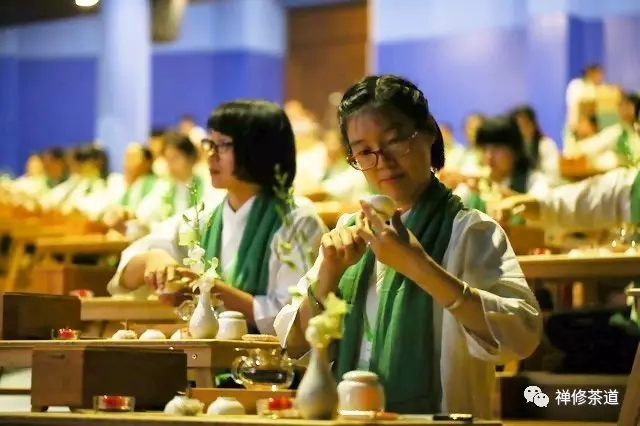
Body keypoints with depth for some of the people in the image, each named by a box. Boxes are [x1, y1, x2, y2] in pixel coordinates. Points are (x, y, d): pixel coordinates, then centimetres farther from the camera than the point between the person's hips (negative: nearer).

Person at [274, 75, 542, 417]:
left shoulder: (470, 231, -4)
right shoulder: (351, 231, 11)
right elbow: (295, 345, 8)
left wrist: (418, 266, -21)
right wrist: (329, 274, -7)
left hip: (438, 418, -4)